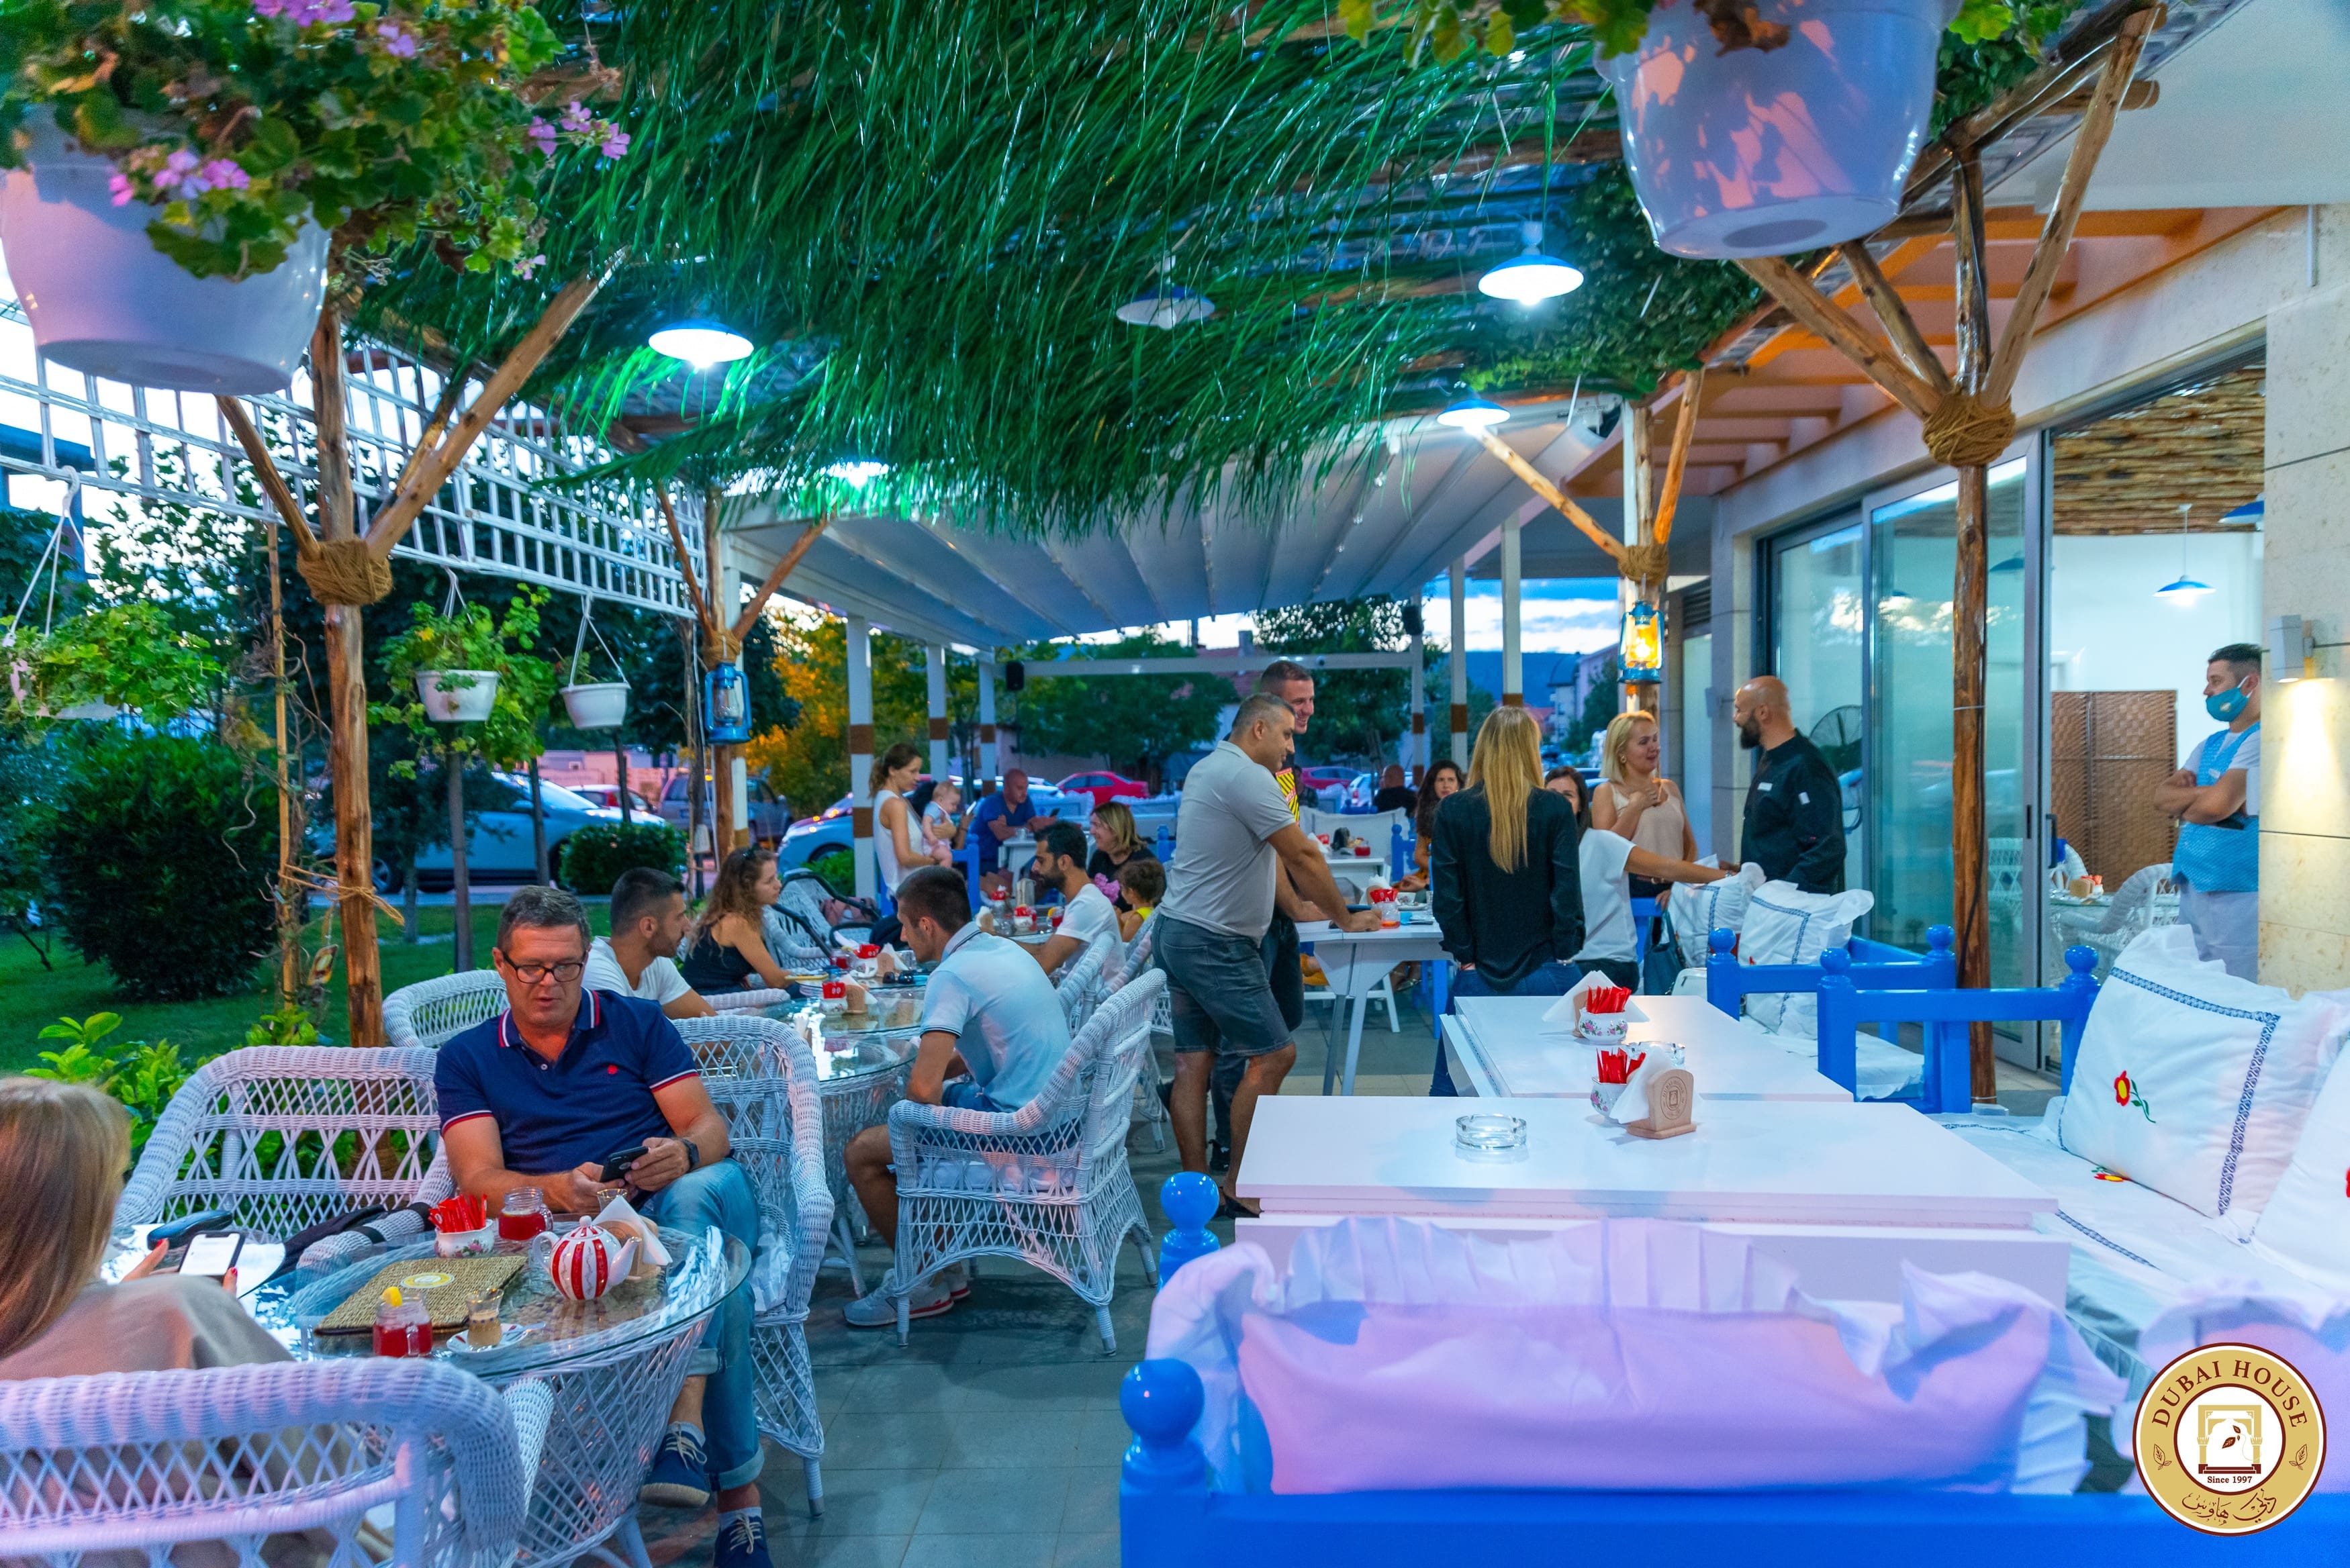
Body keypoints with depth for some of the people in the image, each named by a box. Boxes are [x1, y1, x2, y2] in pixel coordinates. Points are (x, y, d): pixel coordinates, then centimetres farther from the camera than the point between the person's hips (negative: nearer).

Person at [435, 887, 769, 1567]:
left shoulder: (638, 1023, 17)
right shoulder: (466, 1059, 15)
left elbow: (710, 1128, 8)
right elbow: (478, 1179, 2)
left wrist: (683, 1153, -18)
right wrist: (557, 1190, -21)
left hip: (669, 1212, 2)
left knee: (708, 1186, -39)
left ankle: (686, 1424, -46)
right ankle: (738, 1490, -35)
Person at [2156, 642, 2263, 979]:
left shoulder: (2261, 740, -12)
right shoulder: (2210, 745, 17)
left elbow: (2220, 804, -22)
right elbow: (2162, 795, 9)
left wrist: (2183, 805, 0)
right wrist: (2204, 792, -12)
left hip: (2236, 897, -8)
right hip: (2193, 887, 9)